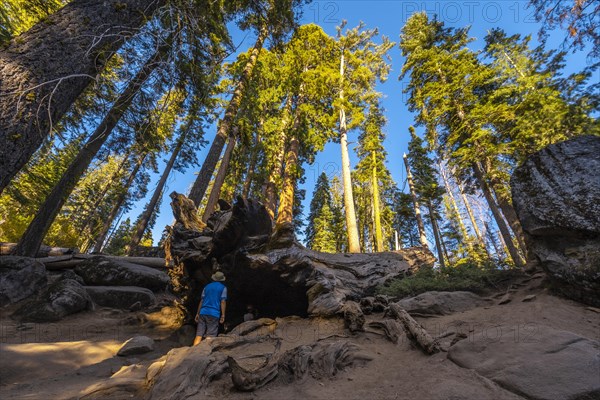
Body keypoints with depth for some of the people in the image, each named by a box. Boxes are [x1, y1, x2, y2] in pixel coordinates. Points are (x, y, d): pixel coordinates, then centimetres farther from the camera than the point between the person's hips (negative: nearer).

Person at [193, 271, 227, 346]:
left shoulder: (207, 286, 17)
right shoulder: (223, 288, 4)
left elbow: (201, 301, 16)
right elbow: (223, 302, -4)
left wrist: (198, 313, 20)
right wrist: (223, 315, -3)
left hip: (203, 312, 4)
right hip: (214, 314, -4)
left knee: (199, 335, 6)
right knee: (209, 337, 0)